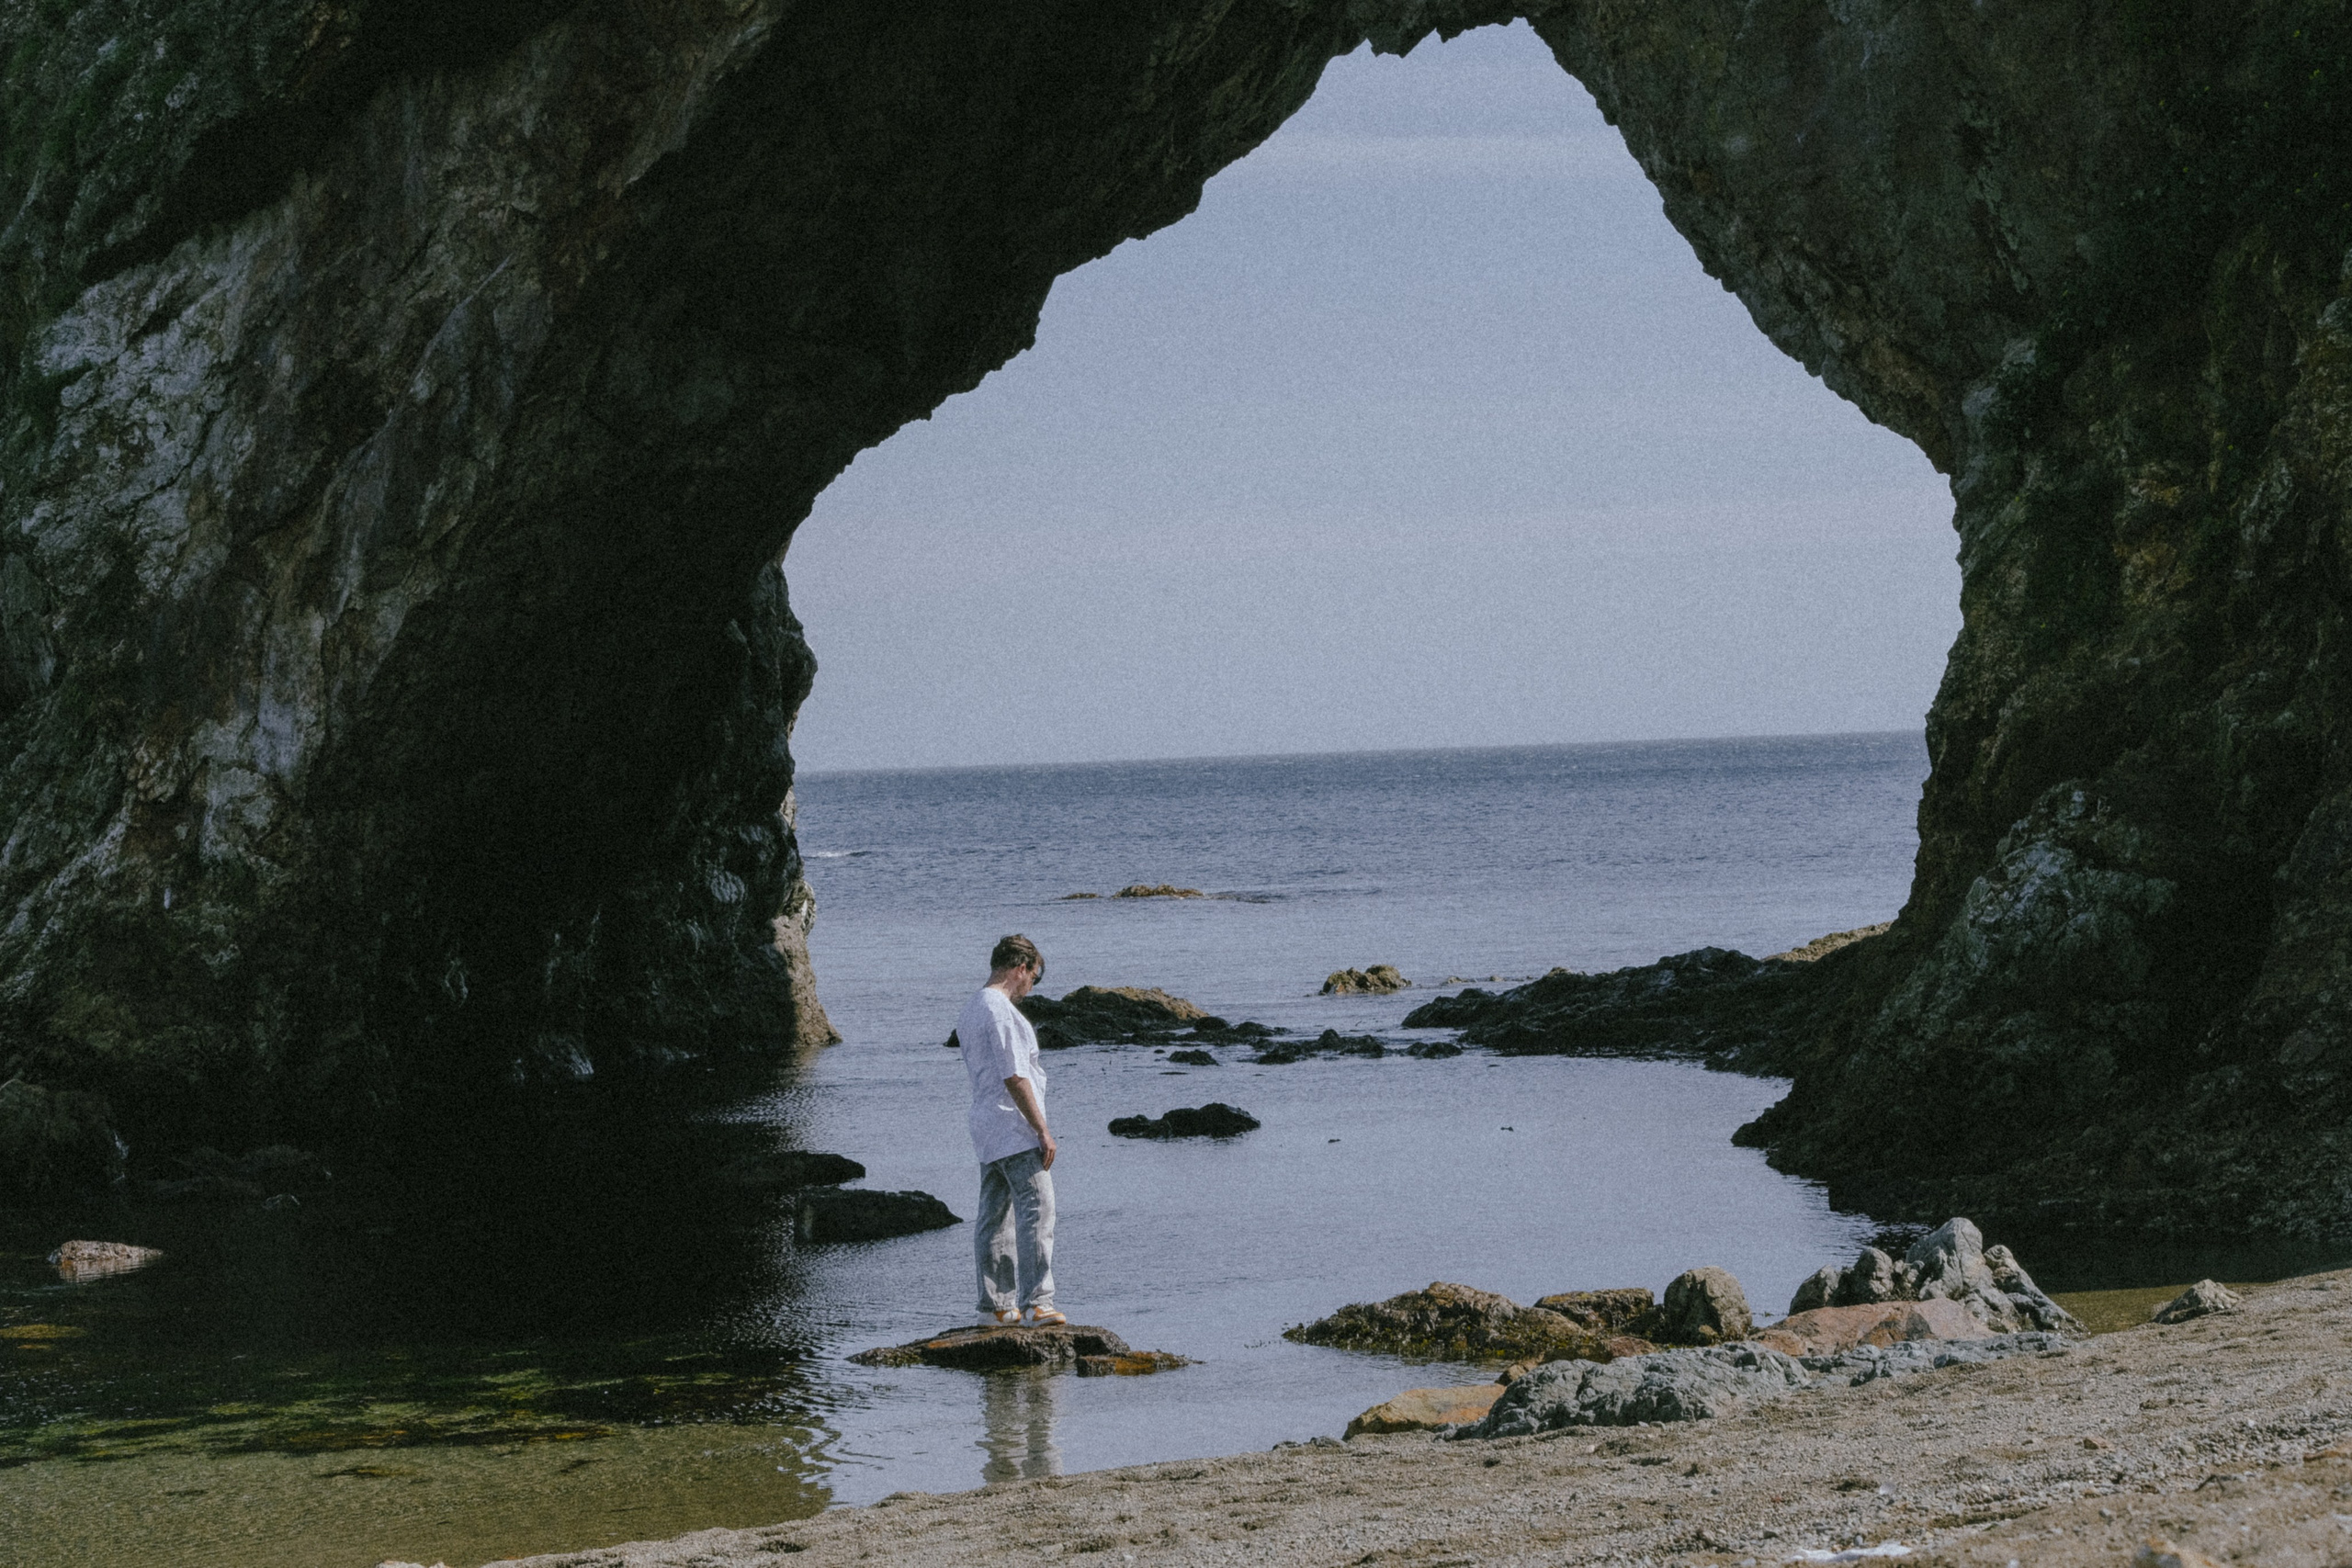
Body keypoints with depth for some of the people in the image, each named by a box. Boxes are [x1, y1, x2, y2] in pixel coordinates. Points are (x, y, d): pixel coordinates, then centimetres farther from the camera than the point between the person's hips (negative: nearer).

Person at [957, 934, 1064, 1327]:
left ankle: (996, 1304, 14)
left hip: (987, 1132, 10)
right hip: (1015, 1131, -10)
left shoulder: (971, 1011, 16)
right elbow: (1014, 1078, -20)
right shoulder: (1001, 1011, -15)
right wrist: (1042, 1130, -17)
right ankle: (1035, 1302, -16)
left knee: (994, 1217, 11)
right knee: (1037, 1211, -11)